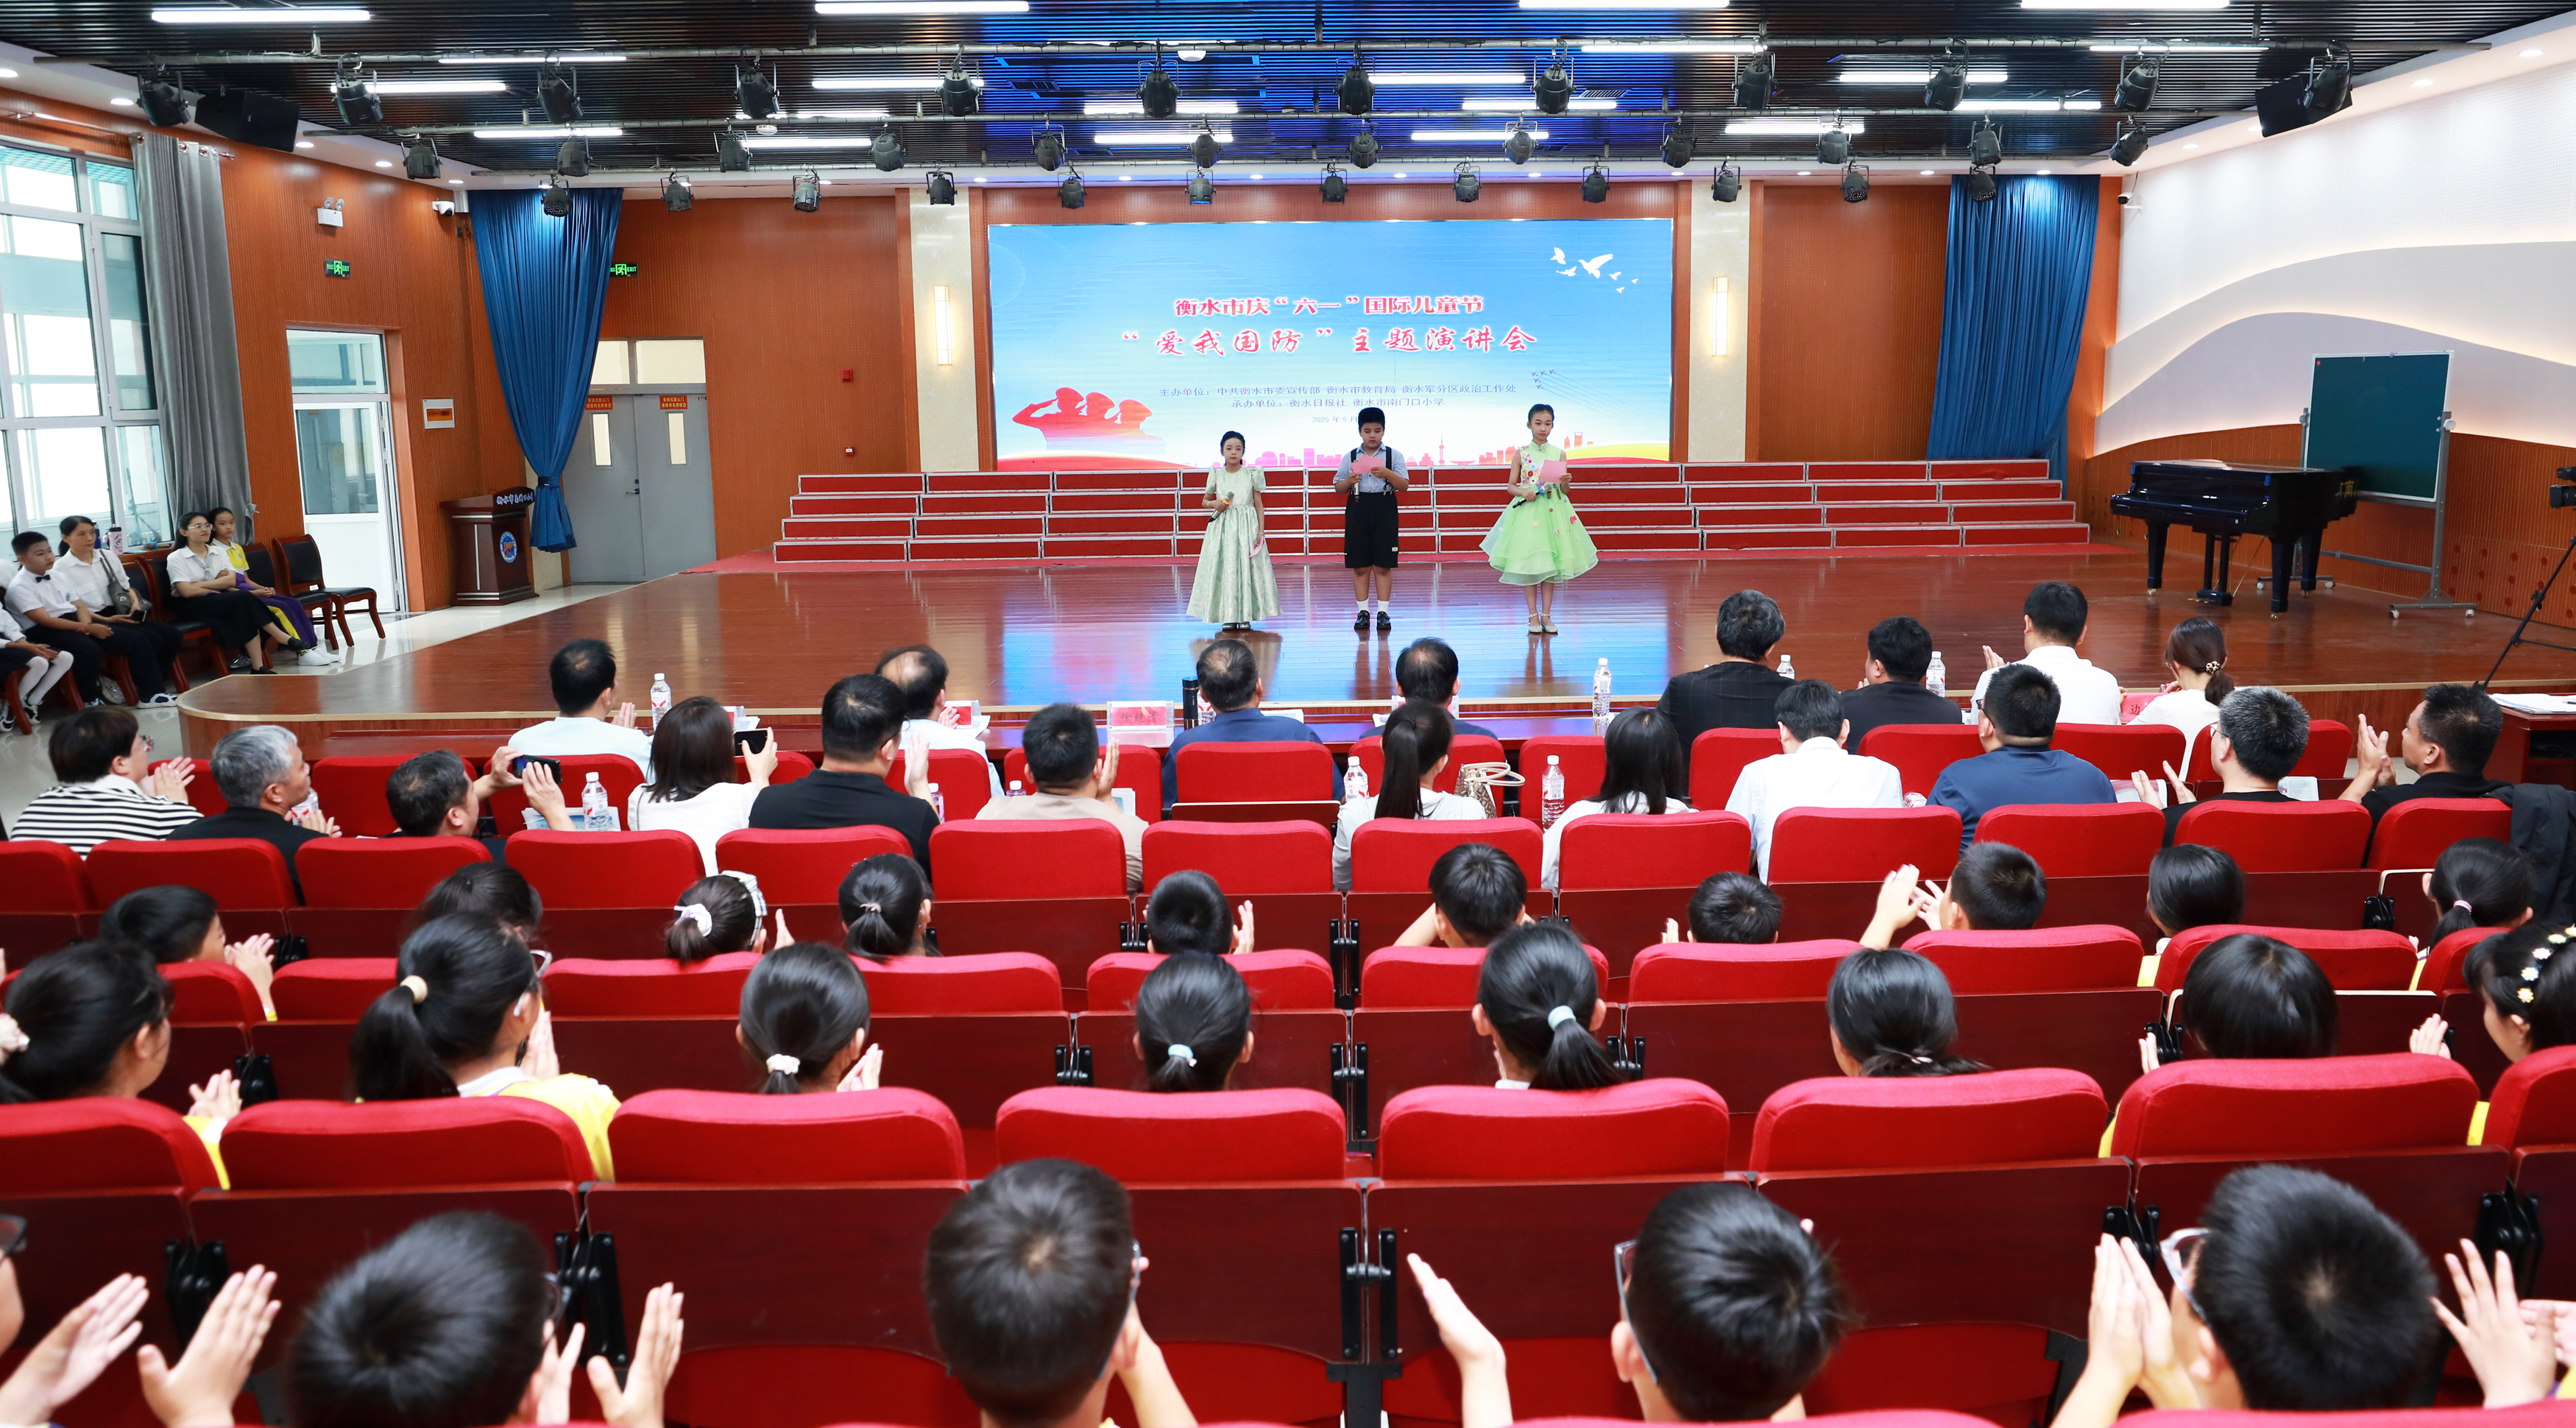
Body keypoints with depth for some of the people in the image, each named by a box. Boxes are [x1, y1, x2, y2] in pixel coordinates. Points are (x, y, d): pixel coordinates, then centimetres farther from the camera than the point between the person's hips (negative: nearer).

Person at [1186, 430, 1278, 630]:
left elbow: (1259, 504, 5)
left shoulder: (1252, 474, 3)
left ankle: (1245, 615, 5)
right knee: (1224, 568, -2)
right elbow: (1204, 501, 16)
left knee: (1246, 568, -2)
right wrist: (1214, 504, -7)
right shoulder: (1216, 474, 5)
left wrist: (1261, 531, -3)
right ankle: (1228, 616, 4)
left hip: (1247, 527, -1)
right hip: (1223, 527, 1)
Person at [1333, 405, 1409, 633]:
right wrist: (1349, 481, -12)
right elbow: (1338, 488, 9)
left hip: (1384, 511, -1)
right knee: (1360, 566, 4)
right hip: (1357, 511, 1)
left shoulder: (1394, 455, 3)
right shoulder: (1350, 457, 7)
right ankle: (1363, 611, 10)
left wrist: (1388, 474, -20)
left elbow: (1404, 485, -4)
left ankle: (1383, 612, 5)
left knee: (1383, 565, 0)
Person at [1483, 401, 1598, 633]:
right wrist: (1523, 492, -15)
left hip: (1554, 510, 2)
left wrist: (1566, 482, -13)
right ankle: (1533, 615, 8)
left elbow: (1565, 490, 9)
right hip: (1526, 510, -2)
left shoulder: (1559, 453, 5)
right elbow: (1511, 486, 5)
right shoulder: (1521, 453, 1)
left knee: (1551, 563, 4)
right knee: (1528, 563, -1)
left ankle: (1546, 615, 12)